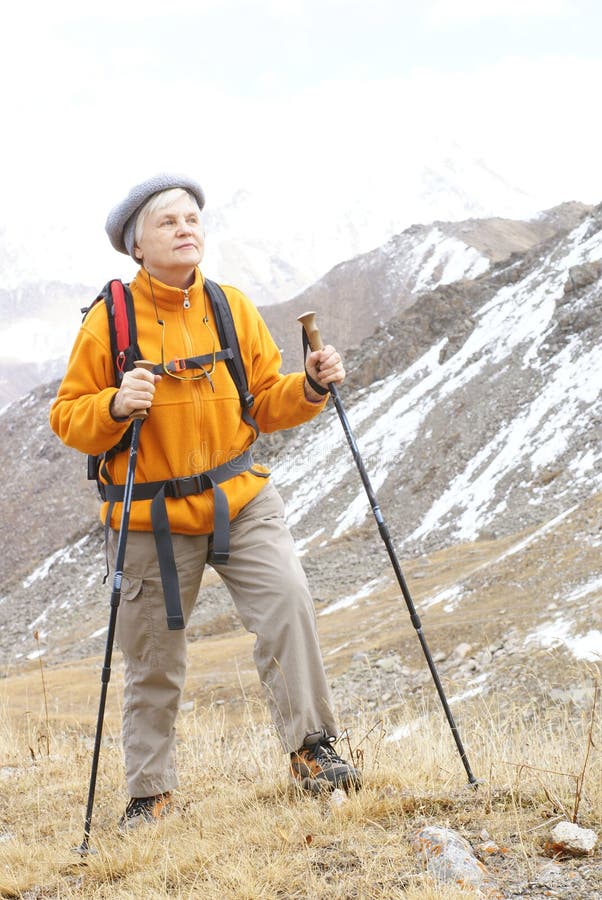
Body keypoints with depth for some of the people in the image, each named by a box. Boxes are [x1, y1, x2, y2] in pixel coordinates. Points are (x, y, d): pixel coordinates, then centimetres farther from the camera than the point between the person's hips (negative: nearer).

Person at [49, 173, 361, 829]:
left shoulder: (232, 308, 3)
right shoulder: (109, 320, -6)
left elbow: (266, 404, 8)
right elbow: (67, 420, -4)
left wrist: (309, 388, -11)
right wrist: (116, 407, -23)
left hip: (242, 502, 2)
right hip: (151, 517, -2)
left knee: (287, 602, -21)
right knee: (153, 664, 7)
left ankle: (311, 749, -10)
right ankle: (150, 790, 25)